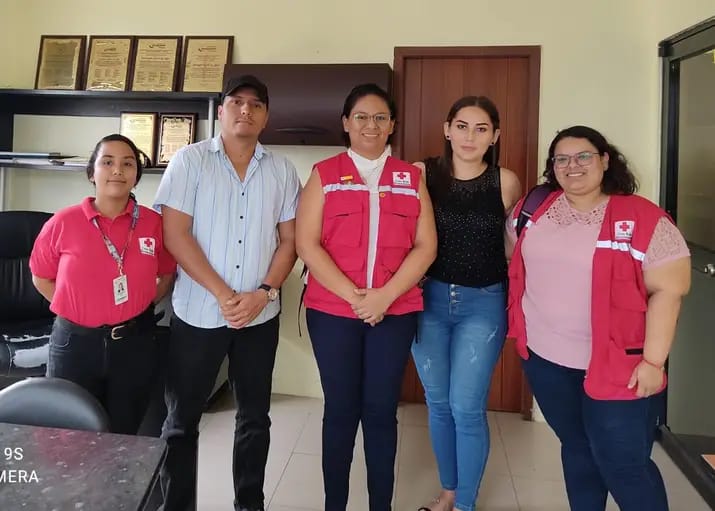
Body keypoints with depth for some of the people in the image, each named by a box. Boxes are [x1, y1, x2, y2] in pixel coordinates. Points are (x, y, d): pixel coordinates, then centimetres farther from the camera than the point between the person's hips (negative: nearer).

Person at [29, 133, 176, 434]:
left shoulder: (155, 223, -5)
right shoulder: (63, 223, -7)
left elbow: (167, 274, 11)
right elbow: (42, 278, 7)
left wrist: (143, 305, 1)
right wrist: (74, 307, -1)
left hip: (134, 343, 1)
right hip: (74, 343, 0)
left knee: (124, 436, 15)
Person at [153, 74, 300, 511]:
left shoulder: (282, 170, 6)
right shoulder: (190, 160, -2)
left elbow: (289, 240, 5)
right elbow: (175, 234, -8)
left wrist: (264, 293, -10)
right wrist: (223, 294, -14)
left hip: (261, 315, 3)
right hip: (197, 311, -2)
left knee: (255, 417, 13)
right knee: (182, 418, 8)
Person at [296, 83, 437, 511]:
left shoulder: (411, 178, 8)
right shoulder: (324, 174, 4)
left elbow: (426, 246, 1)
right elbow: (307, 243, -5)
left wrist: (385, 295, -11)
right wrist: (351, 295, -13)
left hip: (395, 312, 1)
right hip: (333, 310, -1)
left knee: (381, 411, 8)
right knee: (341, 409, 8)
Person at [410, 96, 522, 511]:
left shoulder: (505, 182, -5)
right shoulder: (421, 174, -4)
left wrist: (517, 302, 6)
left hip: (484, 304, -2)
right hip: (429, 299, 2)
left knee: (467, 407, -2)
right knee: (438, 403, 12)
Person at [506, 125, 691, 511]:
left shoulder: (644, 219, -12)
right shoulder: (535, 209, 2)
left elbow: (668, 291, -13)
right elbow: (521, 263, 16)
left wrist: (653, 360, -15)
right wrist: (523, 326, 14)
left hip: (615, 365, -4)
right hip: (544, 357, 5)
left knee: (623, 464, 2)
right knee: (576, 448, 19)